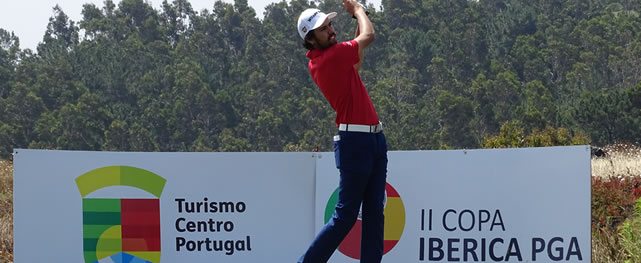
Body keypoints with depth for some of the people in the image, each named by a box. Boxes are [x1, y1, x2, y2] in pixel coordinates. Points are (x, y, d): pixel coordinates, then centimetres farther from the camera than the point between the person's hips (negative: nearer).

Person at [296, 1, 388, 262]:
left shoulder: (321, 60, 11)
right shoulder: (329, 57, -16)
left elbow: (355, 59, 29)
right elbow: (368, 36, -10)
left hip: (374, 138, 10)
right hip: (355, 141, -10)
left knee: (374, 211, 7)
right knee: (345, 216, -7)